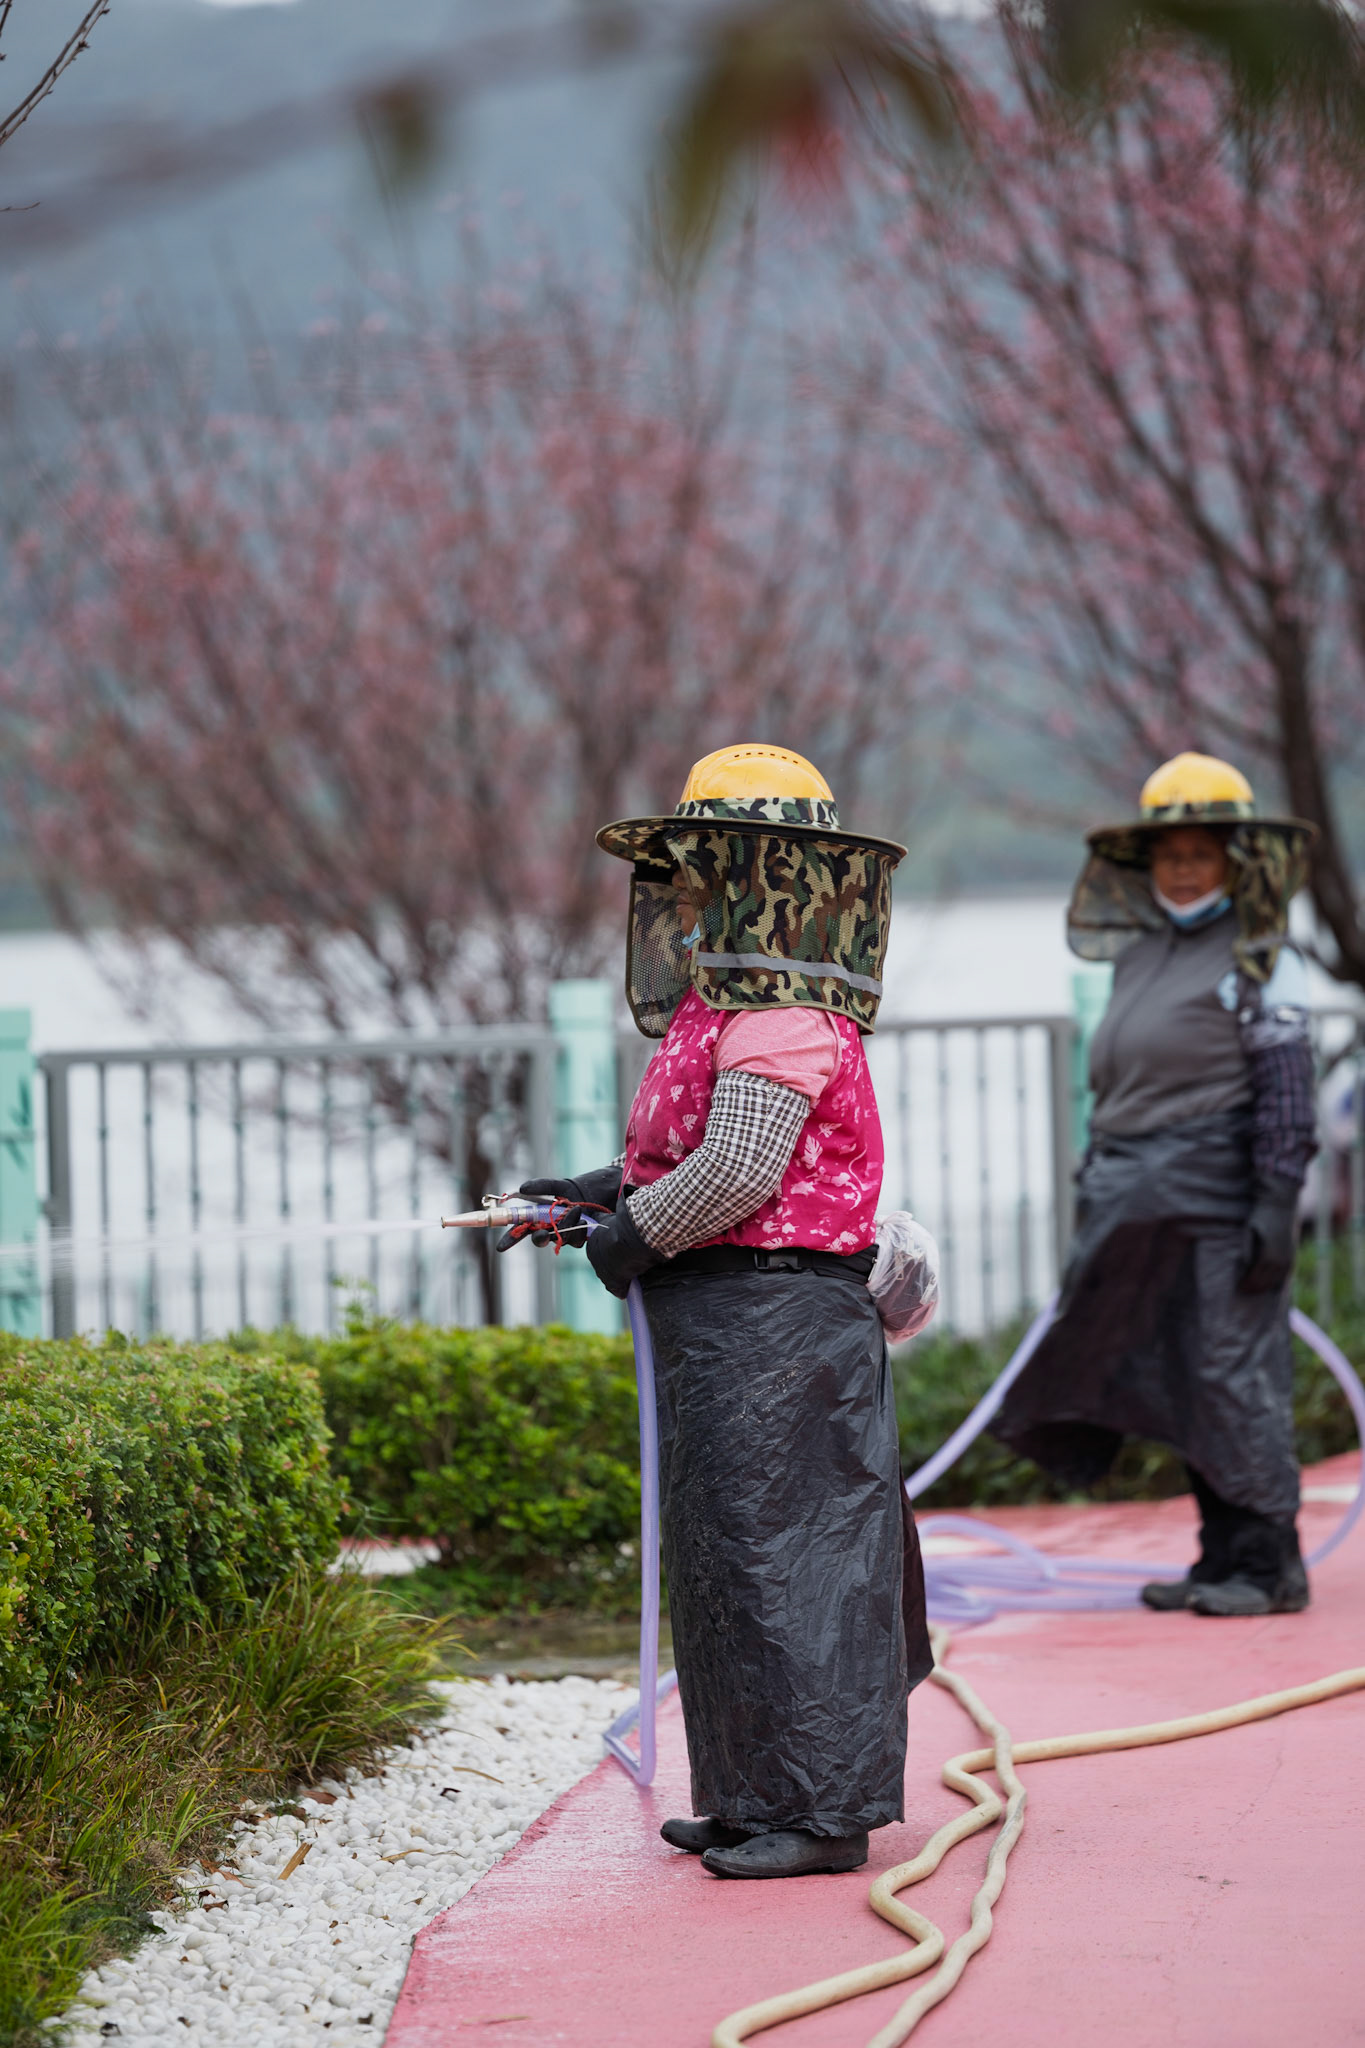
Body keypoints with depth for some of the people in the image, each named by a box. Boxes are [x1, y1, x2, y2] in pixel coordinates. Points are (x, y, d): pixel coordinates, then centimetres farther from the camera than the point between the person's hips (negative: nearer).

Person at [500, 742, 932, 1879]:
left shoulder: (783, 1022, -17)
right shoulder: (731, 1013, 17)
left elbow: (737, 1169, -24)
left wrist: (635, 1233, -10)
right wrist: (595, 1193, 17)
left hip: (774, 1319, -11)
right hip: (724, 1325, 11)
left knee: (776, 1554, -8)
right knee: (724, 1559, 14)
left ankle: (820, 1812, -4)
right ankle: (757, 1796, 22)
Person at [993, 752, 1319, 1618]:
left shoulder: (1259, 960, -5)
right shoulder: (1139, 955, 17)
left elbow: (1286, 1090, -10)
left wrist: (1276, 1205, -17)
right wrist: (1098, 1204, 20)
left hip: (1218, 1205, -7)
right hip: (1144, 1210, 7)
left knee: (1234, 1377, -6)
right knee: (1178, 1384, 9)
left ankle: (1270, 1564, 0)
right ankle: (1223, 1560, 16)